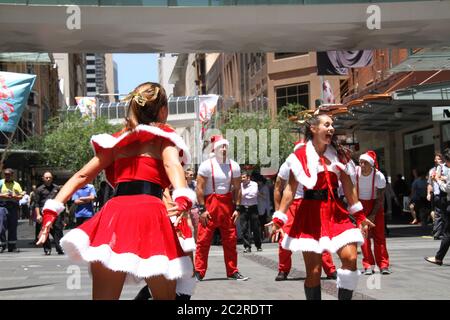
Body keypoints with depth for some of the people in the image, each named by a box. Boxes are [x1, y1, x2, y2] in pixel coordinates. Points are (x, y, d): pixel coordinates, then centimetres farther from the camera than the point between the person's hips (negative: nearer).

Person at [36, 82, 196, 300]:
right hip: (149, 213, -3)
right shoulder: (162, 136, 13)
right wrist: (183, 200, -24)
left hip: (114, 213, 4)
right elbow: (172, 165, -8)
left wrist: (51, 210, 14)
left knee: (103, 296, 6)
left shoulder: (117, 141, 24)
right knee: (165, 296, 11)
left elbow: (81, 176, 18)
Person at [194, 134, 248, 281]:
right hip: (210, 204, -4)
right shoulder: (207, 165, -6)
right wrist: (202, 209, -12)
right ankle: (199, 272, 2)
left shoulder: (233, 166, 7)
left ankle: (232, 271, 15)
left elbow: (237, 188, 9)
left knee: (230, 240, 6)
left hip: (227, 204, 4)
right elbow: (199, 188, -7)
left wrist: (237, 208, 2)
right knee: (203, 240, -4)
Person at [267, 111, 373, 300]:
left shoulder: (337, 154, 9)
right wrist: (278, 219, -9)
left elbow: (348, 187, 12)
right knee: (314, 270, -1)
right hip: (311, 213, -3)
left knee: (350, 258, -13)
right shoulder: (300, 156, -2)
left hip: (336, 212, 3)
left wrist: (360, 216, 12)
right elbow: (290, 189, -3)